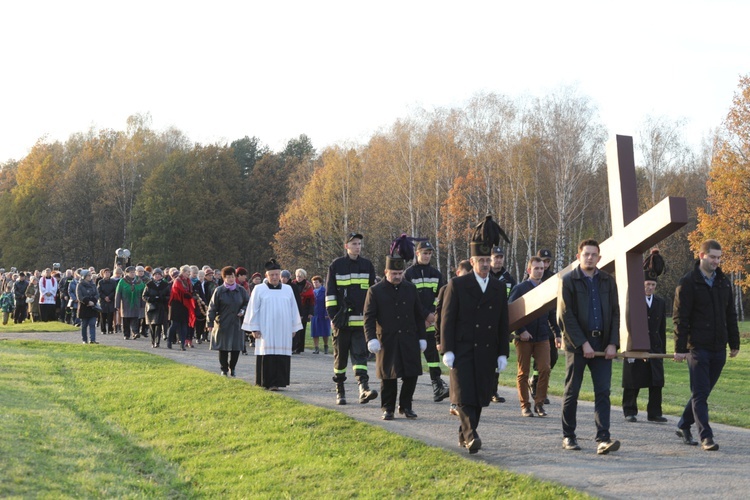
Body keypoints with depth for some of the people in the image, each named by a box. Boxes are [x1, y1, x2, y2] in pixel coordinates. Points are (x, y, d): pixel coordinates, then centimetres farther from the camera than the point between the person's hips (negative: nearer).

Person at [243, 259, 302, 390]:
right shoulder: (259, 289, 3)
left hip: (283, 329, 2)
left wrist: (294, 328, 10)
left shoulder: (288, 289, 10)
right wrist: (254, 328, -3)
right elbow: (253, 310, 2)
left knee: (281, 357, -3)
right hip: (266, 329, -2)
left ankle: (276, 382, -1)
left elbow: (293, 309, 14)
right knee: (267, 355, -4)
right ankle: (265, 381, 3)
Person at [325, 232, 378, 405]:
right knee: (340, 356, 7)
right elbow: (330, 293, 1)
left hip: (361, 320, 1)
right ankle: (340, 391, 18)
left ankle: (364, 388, -19)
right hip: (342, 320, -1)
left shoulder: (367, 266, 9)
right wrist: (332, 315, -7)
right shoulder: (336, 266, 2)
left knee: (360, 354, -8)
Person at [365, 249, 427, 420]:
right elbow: (369, 317, -4)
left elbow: (419, 315, 14)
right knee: (388, 376, 1)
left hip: (409, 340, 3)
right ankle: (388, 409, 12)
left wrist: (422, 337, 11)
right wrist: (371, 339, -15)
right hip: (387, 341, -3)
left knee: (411, 374, 1)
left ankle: (406, 406, 17)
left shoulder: (411, 289, 10)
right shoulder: (375, 291, 0)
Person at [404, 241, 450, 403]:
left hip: (431, 323, 2)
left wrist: (432, 316, -7)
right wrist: (426, 315, -11)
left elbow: (440, 298, 7)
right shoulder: (408, 274, -1)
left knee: (432, 353, -6)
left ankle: (437, 387, -11)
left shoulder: (436, 274, 11)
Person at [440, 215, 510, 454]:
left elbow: (503, 324, 12)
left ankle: (464, 435, 20)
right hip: (462, 351, -4)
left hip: (487, 353, 4)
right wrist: (447, 351, -9)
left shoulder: (499, 288, 11)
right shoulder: (457, 285, 0)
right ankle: (470, 435, -16)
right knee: (464, 395, -12)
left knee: (480, 396, 7)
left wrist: (503, 353, 6)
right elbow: (447, 318, -3)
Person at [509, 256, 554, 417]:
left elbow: (552, 313, 16)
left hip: (542, 336, 3)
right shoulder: (520, 289, -2)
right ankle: (525, 406, 11)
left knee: (545, 369, -8)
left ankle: (539, 403, 2)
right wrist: (521, 331, -13)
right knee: (523, 372, 3)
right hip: (524, 337, -3)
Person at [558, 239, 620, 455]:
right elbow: (566, 316, -7)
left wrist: (613, 343, -3)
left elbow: (615, 314, 9)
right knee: (572, 392, 5)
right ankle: (568, 437, 17)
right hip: (576, 346, -3)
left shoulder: (608, 281, 10)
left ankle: (603, 439, -8)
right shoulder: (568, 281, -1)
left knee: (603, 392, -5)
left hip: (602, 345, 3)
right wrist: (583, 344, -13)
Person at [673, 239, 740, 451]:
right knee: (700, 393, -6)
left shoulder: (724, 282, 12)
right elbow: (680, 318, -8)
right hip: (698, 347, -6)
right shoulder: (688, 283, -6)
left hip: (718, 348, 6)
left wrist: (734, 343, 13)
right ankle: (706, 436, -7)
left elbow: (731, 315, 17)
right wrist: (680, 348, -12)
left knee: (702, 392, 13)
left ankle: (684, 426, 28)